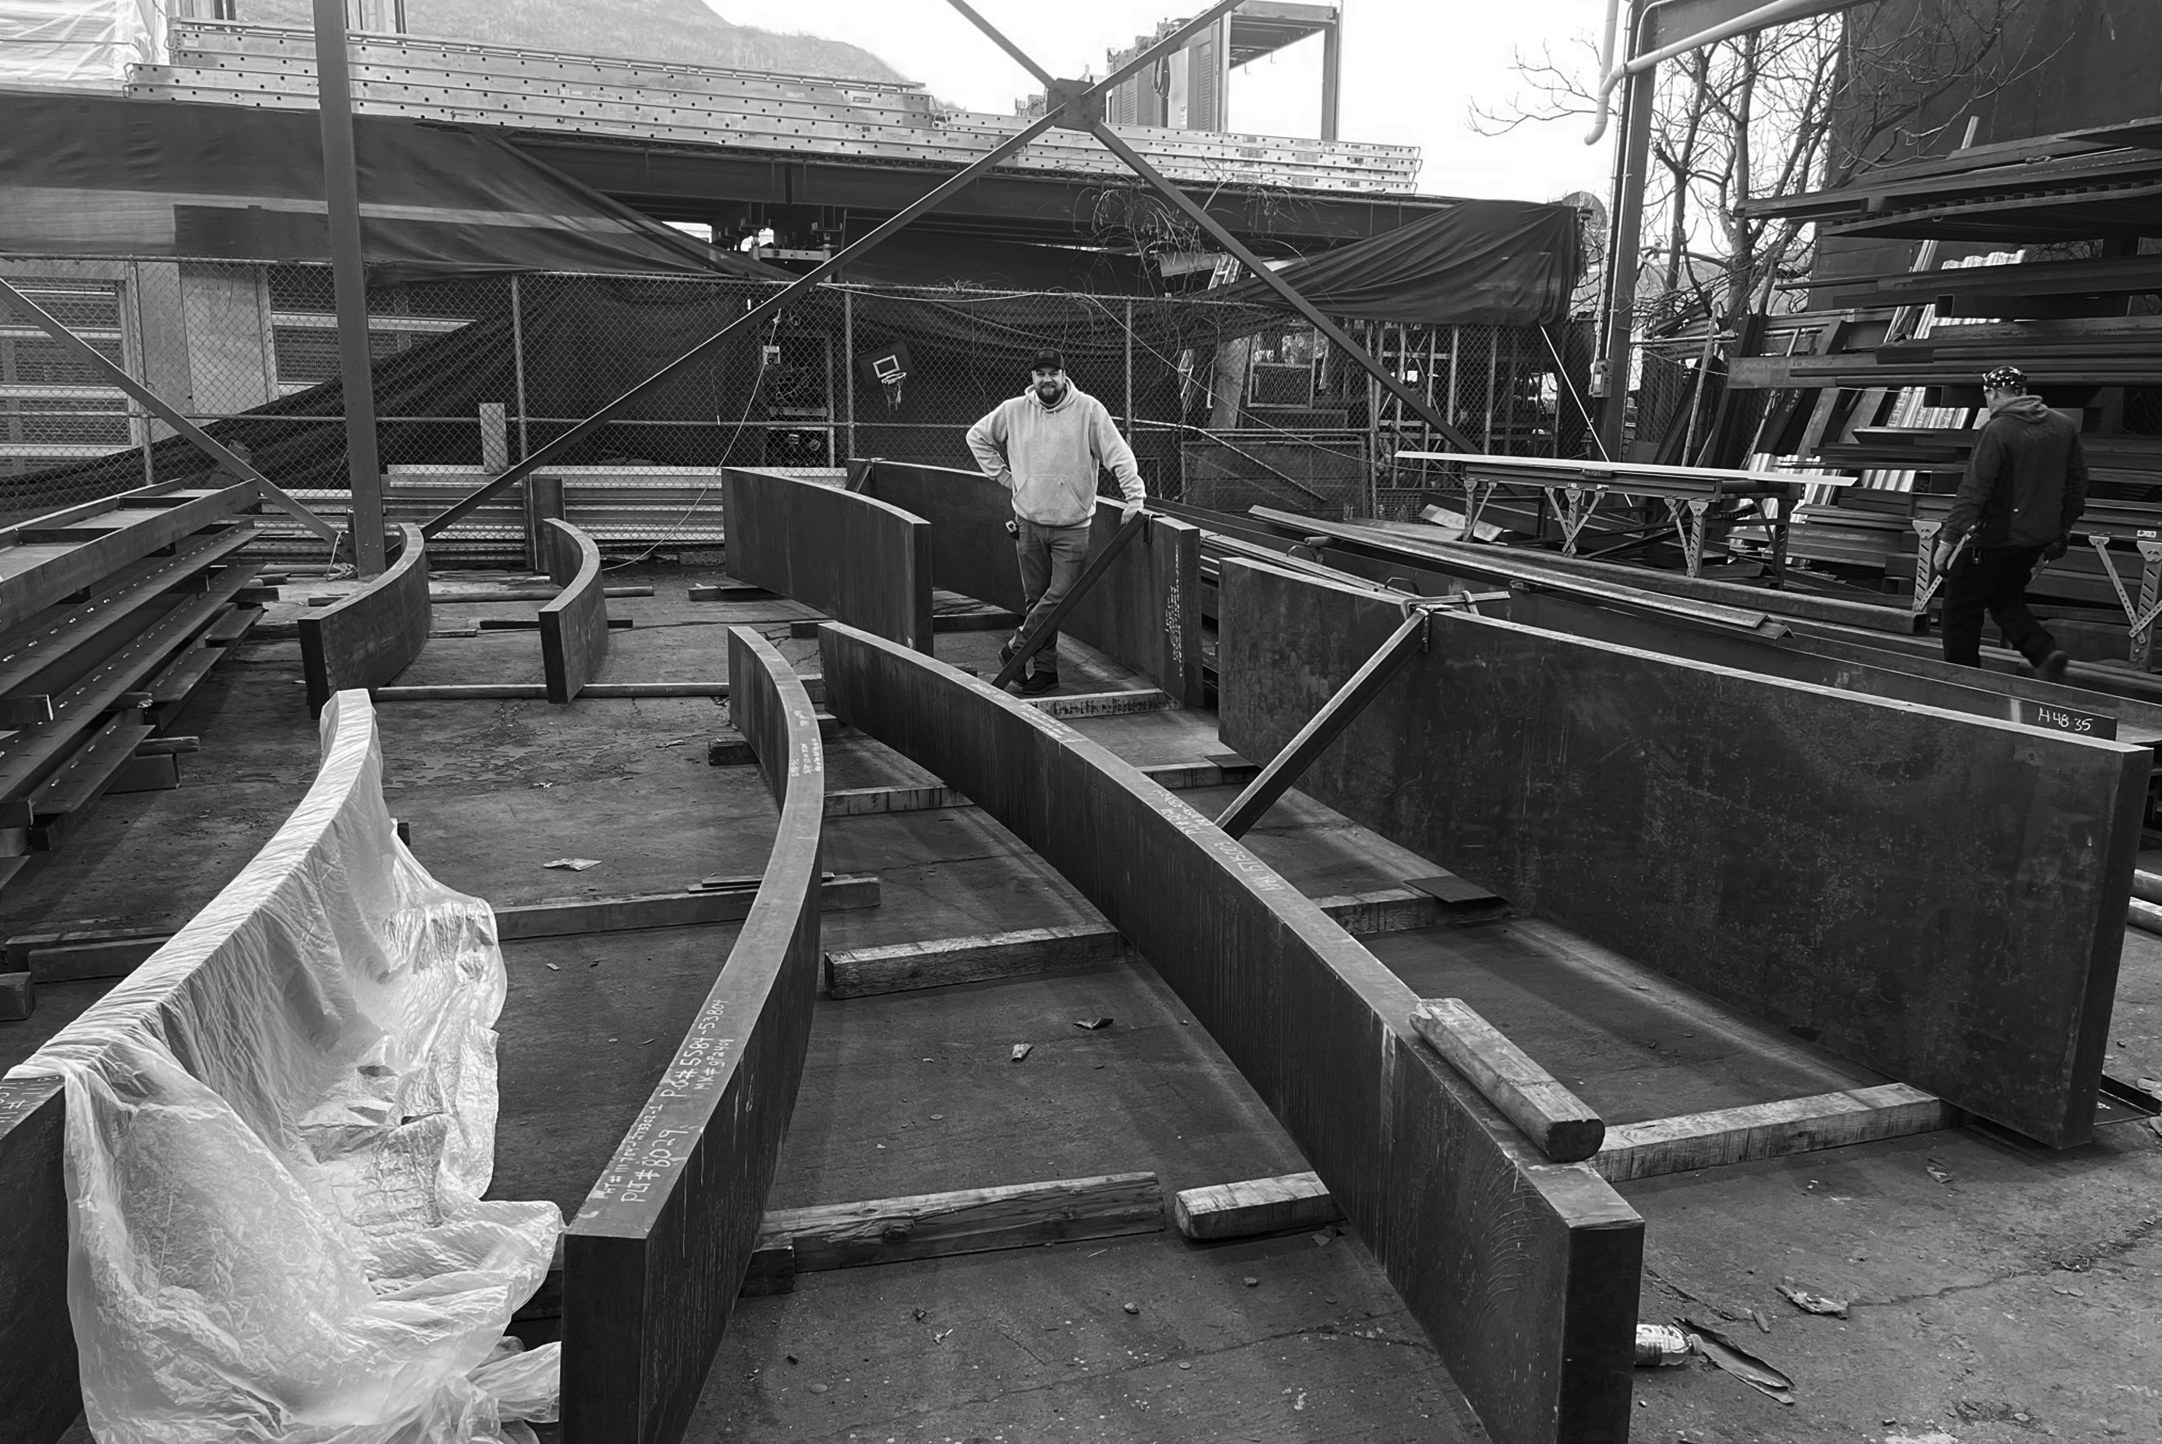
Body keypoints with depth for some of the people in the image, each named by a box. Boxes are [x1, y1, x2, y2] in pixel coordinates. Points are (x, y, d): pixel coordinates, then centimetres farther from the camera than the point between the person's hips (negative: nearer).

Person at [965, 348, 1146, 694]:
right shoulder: (1013, 411, 2)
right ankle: (1044, 667, 15)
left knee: (1060, 596, -8)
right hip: (1029, 522, 3)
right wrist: (1004, 476, 8)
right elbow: (977, 437, 17)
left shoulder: (1088, 409, -6)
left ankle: (1017, 647, 10)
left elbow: (1118, 453, -10)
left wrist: (1134, 497, -21)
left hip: (1072, 525, -2)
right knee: (1035, 598, 7)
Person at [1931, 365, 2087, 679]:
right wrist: (2062, 530, 25)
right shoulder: (2064, 427, 6)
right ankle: (2046, 651, 6)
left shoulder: (1996, 431, -17)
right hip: (2038, 539, 7)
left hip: (1995, 539, -7)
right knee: (2006, 599, 25)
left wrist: (1948, 540, -18)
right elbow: (2077, 485, 14)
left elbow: (1974, 491, -21)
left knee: (1961, 608, 6)